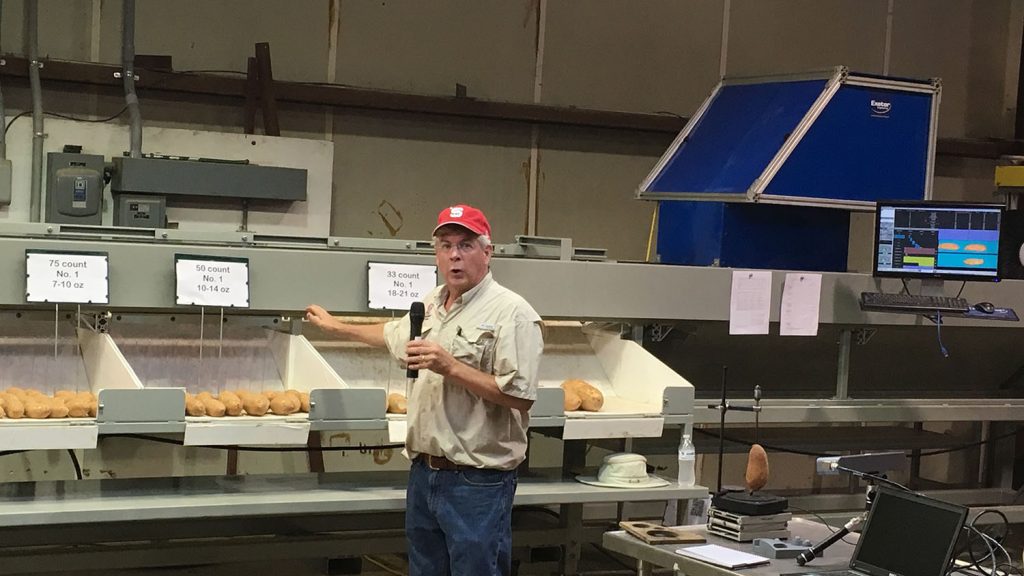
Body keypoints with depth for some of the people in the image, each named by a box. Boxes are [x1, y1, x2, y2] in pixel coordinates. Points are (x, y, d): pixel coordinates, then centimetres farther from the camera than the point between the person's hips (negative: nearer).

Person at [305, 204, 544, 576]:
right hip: (425, 472, 8)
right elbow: (393, 336, 35)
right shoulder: (430, 304, 13)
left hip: (477, 480, -8)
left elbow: (520, 396, -20)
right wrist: (336, 327, 42)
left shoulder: (511, 313, -13)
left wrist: (451, 367, -23)